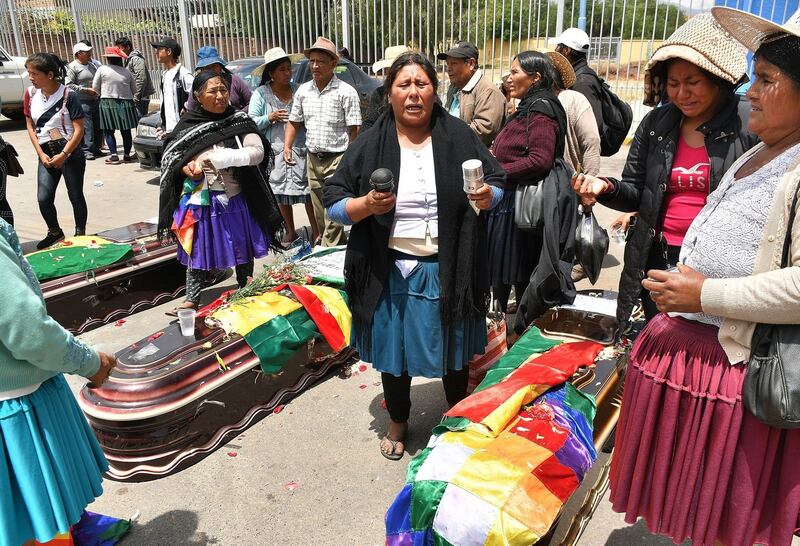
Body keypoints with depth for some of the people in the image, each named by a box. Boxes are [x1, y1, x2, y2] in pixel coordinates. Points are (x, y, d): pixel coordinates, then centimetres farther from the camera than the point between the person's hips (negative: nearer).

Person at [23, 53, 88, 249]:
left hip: (70, 153, -4)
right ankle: (55, 233, 23)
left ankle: (80, 234, 23)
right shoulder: (30, 94, 1)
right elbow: (30, 126, 7)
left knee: (75, 196, 7)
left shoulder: (69, 96, -13)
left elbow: (79, 130, -13)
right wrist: (41, 154, -3)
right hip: (46, 154, 4)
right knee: (43, 198, 0)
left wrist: (63, 155, -15)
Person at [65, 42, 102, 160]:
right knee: (87, 127, -10)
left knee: (98, 127, 8)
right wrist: (86, 90, -15)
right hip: (83, 102, -7)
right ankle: (87, 150, -5)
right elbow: (68, 85, -11)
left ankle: (96, 149, 18)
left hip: (96, 100, 7)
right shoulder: (72, 67, -4)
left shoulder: (92, 65, 18)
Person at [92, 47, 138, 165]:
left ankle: (114, 155, -3)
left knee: (108, 131, 3)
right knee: (126, 131, 7)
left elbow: (95, 88, 2)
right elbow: (134, 90, 10)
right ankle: (127, 155, 13)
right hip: (126, 103, 3)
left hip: (108, 103, -3)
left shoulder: (102, 69, -3)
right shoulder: (127, 72, 4)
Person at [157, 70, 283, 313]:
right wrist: (185, 167, -14)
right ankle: (192, 298, 24)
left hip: (235, 199, 0)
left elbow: (257, 152, -17)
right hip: (200, 200, 1)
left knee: (242, 248, 11)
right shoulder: (187, 125, -1)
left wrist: (217, 157, -24)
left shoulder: (239, 121, -5)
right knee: (197, 250, 9)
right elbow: (170, 157, 8)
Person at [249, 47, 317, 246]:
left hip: (301, 149, 0)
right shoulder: (261, 93, 1)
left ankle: (316, 231, 11)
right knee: (282, 194, 8)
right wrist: (270, 118, -14)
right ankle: (291, 232, 24)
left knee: (308, 191, -1)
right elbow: (251, 122, 0)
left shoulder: (298, 89, 6)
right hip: (276, 152, 0)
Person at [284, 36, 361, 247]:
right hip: (312, 159, 6)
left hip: (337, 160, -6)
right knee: (319, 212, 13)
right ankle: (336, 246, 29)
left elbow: (354, 129, -10)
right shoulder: (303, 91, 9)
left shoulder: (346, 92, -9)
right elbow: (294, 122, 19)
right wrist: (287, 146, 5)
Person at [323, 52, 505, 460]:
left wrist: (489, 196, -18)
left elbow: (498, 180, 6)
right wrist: (366, 205, -24)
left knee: (453, 351, 17)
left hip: (448, 269, 1)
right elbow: (333, 201, -3)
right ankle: (398, 422, 41)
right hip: (391, 270, 0)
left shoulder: (458, 136, -3)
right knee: (393, 352, 15)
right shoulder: (370, 145, -4)